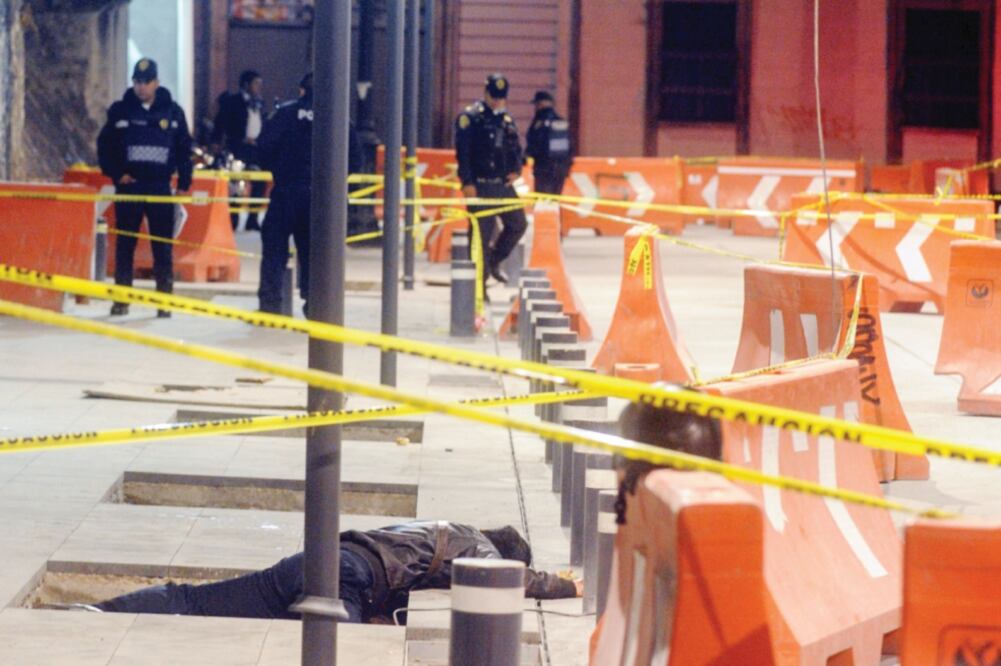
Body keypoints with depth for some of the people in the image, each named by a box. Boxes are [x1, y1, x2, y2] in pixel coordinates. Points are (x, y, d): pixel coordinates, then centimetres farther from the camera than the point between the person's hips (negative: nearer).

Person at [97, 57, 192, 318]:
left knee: (163, 245, -1)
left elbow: (184, 149, 7)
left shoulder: (173, 111, 3)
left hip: (160, 187, 0)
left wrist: (183, 184, 2)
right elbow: (105, 146, 5)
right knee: (125, 243, 4)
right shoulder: (120, 111, 2)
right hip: (129, 186, 0)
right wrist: (116, 174, -6)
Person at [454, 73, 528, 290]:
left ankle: (494, 262, 28)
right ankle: (479, 286, 1)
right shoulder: (470, 117, -6)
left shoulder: (506, 118, 14)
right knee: (482, 235, -5)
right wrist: (467, 182, -17)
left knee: (518, 224, 9)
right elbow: (462, 151, -11)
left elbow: (516, 147, 22)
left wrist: (516, 170, 3)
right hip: (480, 186, -7)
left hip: (503, 183, 7)